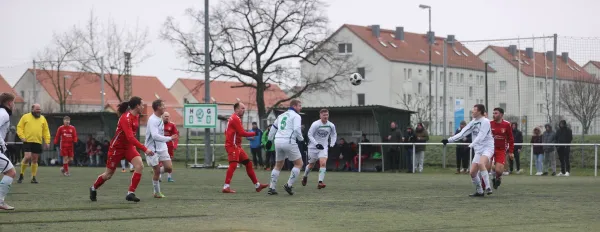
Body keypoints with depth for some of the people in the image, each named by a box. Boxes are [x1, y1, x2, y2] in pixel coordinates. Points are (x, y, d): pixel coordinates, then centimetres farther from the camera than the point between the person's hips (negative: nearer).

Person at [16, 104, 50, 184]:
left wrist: (47, 141, 5)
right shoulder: (25, 117, 4)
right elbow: (19, 127, 4)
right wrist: (22, 137, -9)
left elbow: (46, 131, 14)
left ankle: (33, 177, 11)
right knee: (28, 157, -16)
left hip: (38, 142, 3)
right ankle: (21, 175, 1)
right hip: (27, 141, -3)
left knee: (35, 160, 5)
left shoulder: (43, 118, 13)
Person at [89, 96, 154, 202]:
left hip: (128, 147, 7)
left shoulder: (136, 116, 1)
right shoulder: (126, 118, -26)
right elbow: (130, 137, -34)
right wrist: (145, 149, -37)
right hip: (117, 147, -7)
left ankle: (130, 193, -13)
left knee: (140, 166, -17)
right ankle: (93, 188, 35)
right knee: (108, 174, 7)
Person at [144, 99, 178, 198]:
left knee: (168, 167, -5)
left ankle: (158, 172, 24)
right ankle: (157, 192, 10)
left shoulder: (160, 119, 10)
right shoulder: (152, 120, -19)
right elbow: (155, 136, -29)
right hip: (152, 149, -8)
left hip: (162, 148, 8)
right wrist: (169, 138, -28)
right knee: (157, 172, -3)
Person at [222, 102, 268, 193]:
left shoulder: (234, 118, 19)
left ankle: (257, 185, 15)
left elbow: (226, 131, 22)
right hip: (233, 146, -11)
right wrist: (254, 133, -7)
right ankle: (226, 187, -21)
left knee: (248, 163, 11)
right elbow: (242, 133, -17)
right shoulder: (235, 119, -12)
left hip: (237, 146, 11)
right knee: (233, 165, -18)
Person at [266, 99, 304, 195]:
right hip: (289, 141, -7)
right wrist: (301, 139, 1)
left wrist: (270, 140, 34)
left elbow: (273, 128, 26)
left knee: (278, 165, 18)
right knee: (299, 163, 4)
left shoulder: (281, 115, 21)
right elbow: (297, 129, -14)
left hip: (278, 141, 7)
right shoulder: (296, 116, -1)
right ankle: (289, 185, -4)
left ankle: (271, 188, 13)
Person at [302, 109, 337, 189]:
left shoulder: (331, 126, -4)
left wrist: (331, 144, 0)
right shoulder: (315, 124, -17)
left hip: (324, 147, 2)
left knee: (323, 163, -19)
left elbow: (334, 135, 13)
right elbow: (309, 135, -13)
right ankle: (305, 176, 43)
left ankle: (320, 182, -21)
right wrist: (316, 144, -23)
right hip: (313, 147, -2)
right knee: (311, 165, 13)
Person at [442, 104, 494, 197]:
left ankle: (488, 188, -33)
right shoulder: (473, 122, 12)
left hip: (487, 147, -8)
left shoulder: (485, 122, -10)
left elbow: (480, 137, -21)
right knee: (472, 172, -2)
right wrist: (449, 140, 8)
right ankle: (479, 191, 14)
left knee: (481, 163, -33)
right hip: (478, 150, 8)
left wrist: (471, 146, -31)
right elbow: (462, 133, 14)